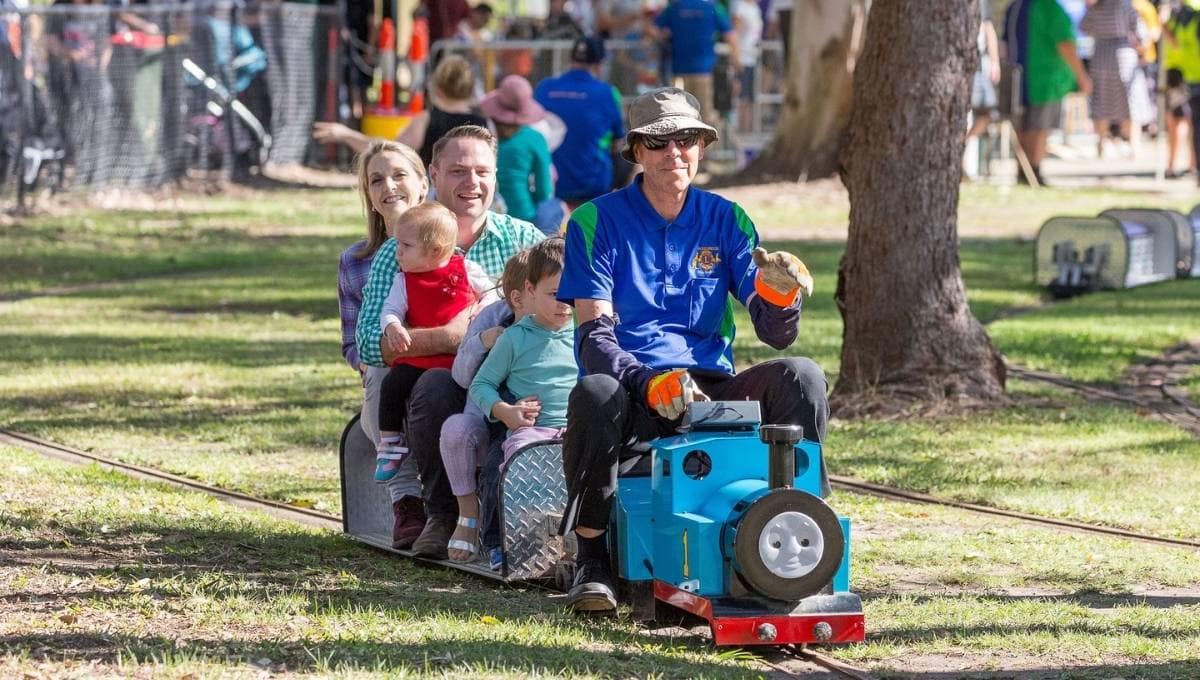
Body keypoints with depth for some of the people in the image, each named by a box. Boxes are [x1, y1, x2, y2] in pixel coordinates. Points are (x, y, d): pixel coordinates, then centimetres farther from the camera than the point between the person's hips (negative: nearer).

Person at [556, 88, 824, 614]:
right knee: (595, 394, -38)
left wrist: (780, 294, -19)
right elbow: (594, 334, -9)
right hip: (632, 391, -3)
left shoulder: (725, 221, 11)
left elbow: (775, 334, 6)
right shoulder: (598, 222, 2)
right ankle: (591, 559, -21)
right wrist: (650, 384, -28)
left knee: (801, 377, -23)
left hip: (710, 389, 3)